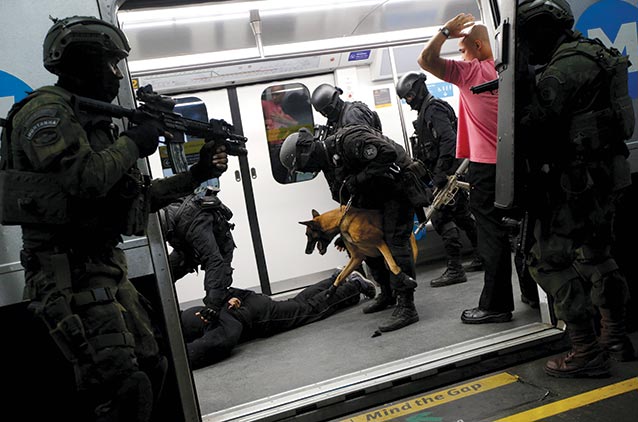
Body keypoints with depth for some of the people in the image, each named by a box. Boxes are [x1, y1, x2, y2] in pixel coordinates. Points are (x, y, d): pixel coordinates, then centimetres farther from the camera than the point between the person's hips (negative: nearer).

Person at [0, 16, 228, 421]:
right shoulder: (46, 110, -9)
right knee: (122, 389, -15)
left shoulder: (94, 119, 19)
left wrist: (195, 175, 17)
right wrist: (134, 143, -11)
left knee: (150, 368, 13)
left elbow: (137, 196, 21)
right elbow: (84, 179, -25)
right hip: (70, 273, -10)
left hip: (109, 267, 10)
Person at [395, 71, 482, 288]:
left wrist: (440, 172, -27)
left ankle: (454, 269, -8)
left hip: (447, 172, -11)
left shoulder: (433, 109, -12)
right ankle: (481, 256, 28)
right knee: (461, 214, 17)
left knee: (441, 217, -11)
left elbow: (448, 139, -24)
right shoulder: (427, 110, 20)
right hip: (451, 172, 11)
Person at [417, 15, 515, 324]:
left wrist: (445, 31, -2)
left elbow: (426, 60, -13)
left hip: (486, 167, -7)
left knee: (492, 235, -3)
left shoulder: (471, 71, -10)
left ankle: (495, 305, 5)